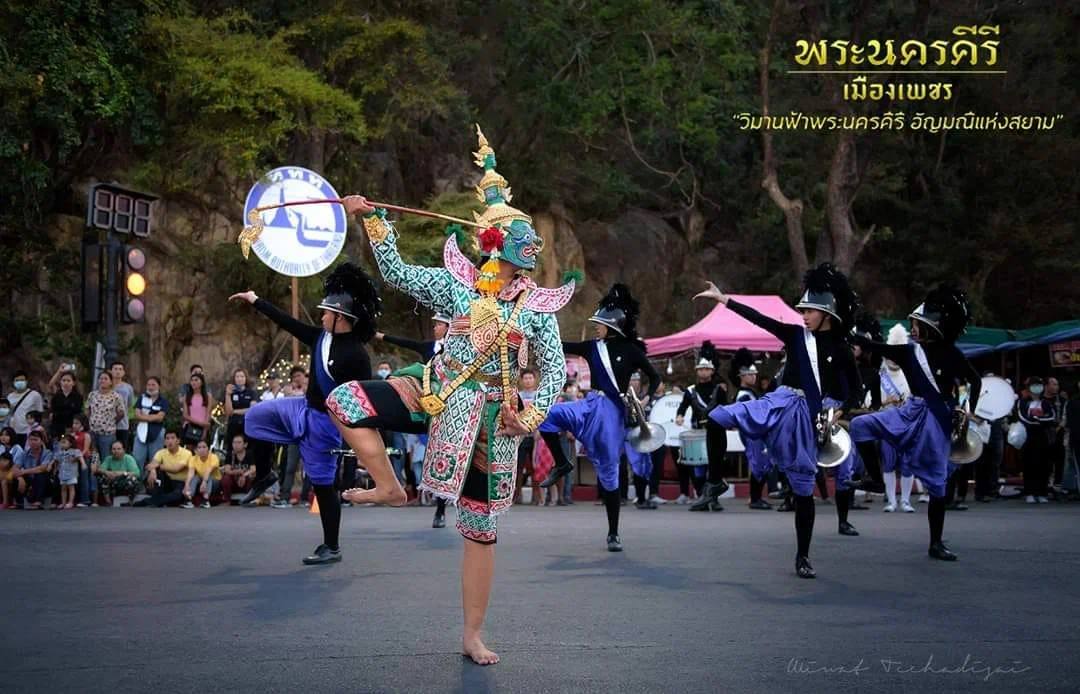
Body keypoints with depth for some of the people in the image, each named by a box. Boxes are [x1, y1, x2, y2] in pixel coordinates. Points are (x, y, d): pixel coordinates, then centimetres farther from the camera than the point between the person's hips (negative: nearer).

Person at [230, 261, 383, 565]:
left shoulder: (356, 355, -22)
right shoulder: (322, 337, 0)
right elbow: (289, 323, 11)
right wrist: (255, 301, 17)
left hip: (325, 421, -8)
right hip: (304, 408, 8)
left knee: (323, 483, -2)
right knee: (256, 416, 10)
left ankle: (331, 548, 9)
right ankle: (263, 475, 24)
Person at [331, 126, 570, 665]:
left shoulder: (537, 306, -1)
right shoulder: (458, 284, -1)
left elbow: (554, 367, 2)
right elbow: (396, 273, -2)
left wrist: (533, 415, -13)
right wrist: (373, 221, -11)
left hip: (490, 415, 0)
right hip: (439, 394, 1)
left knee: (481, 527, 4)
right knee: (344, 401, -20)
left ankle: (473, 635, 15)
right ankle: (388, 487, -1)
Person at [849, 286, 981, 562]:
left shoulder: (950, 355, -7)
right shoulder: (909, 352, -1)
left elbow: (975, 381, 2)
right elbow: (874, 347, -6)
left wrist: (969, 413, -4)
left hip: (936, 419, -3)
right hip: (910, 412, 3)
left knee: (936, 480, 1)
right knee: (861, 424, -17)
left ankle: (936, 543, 11)